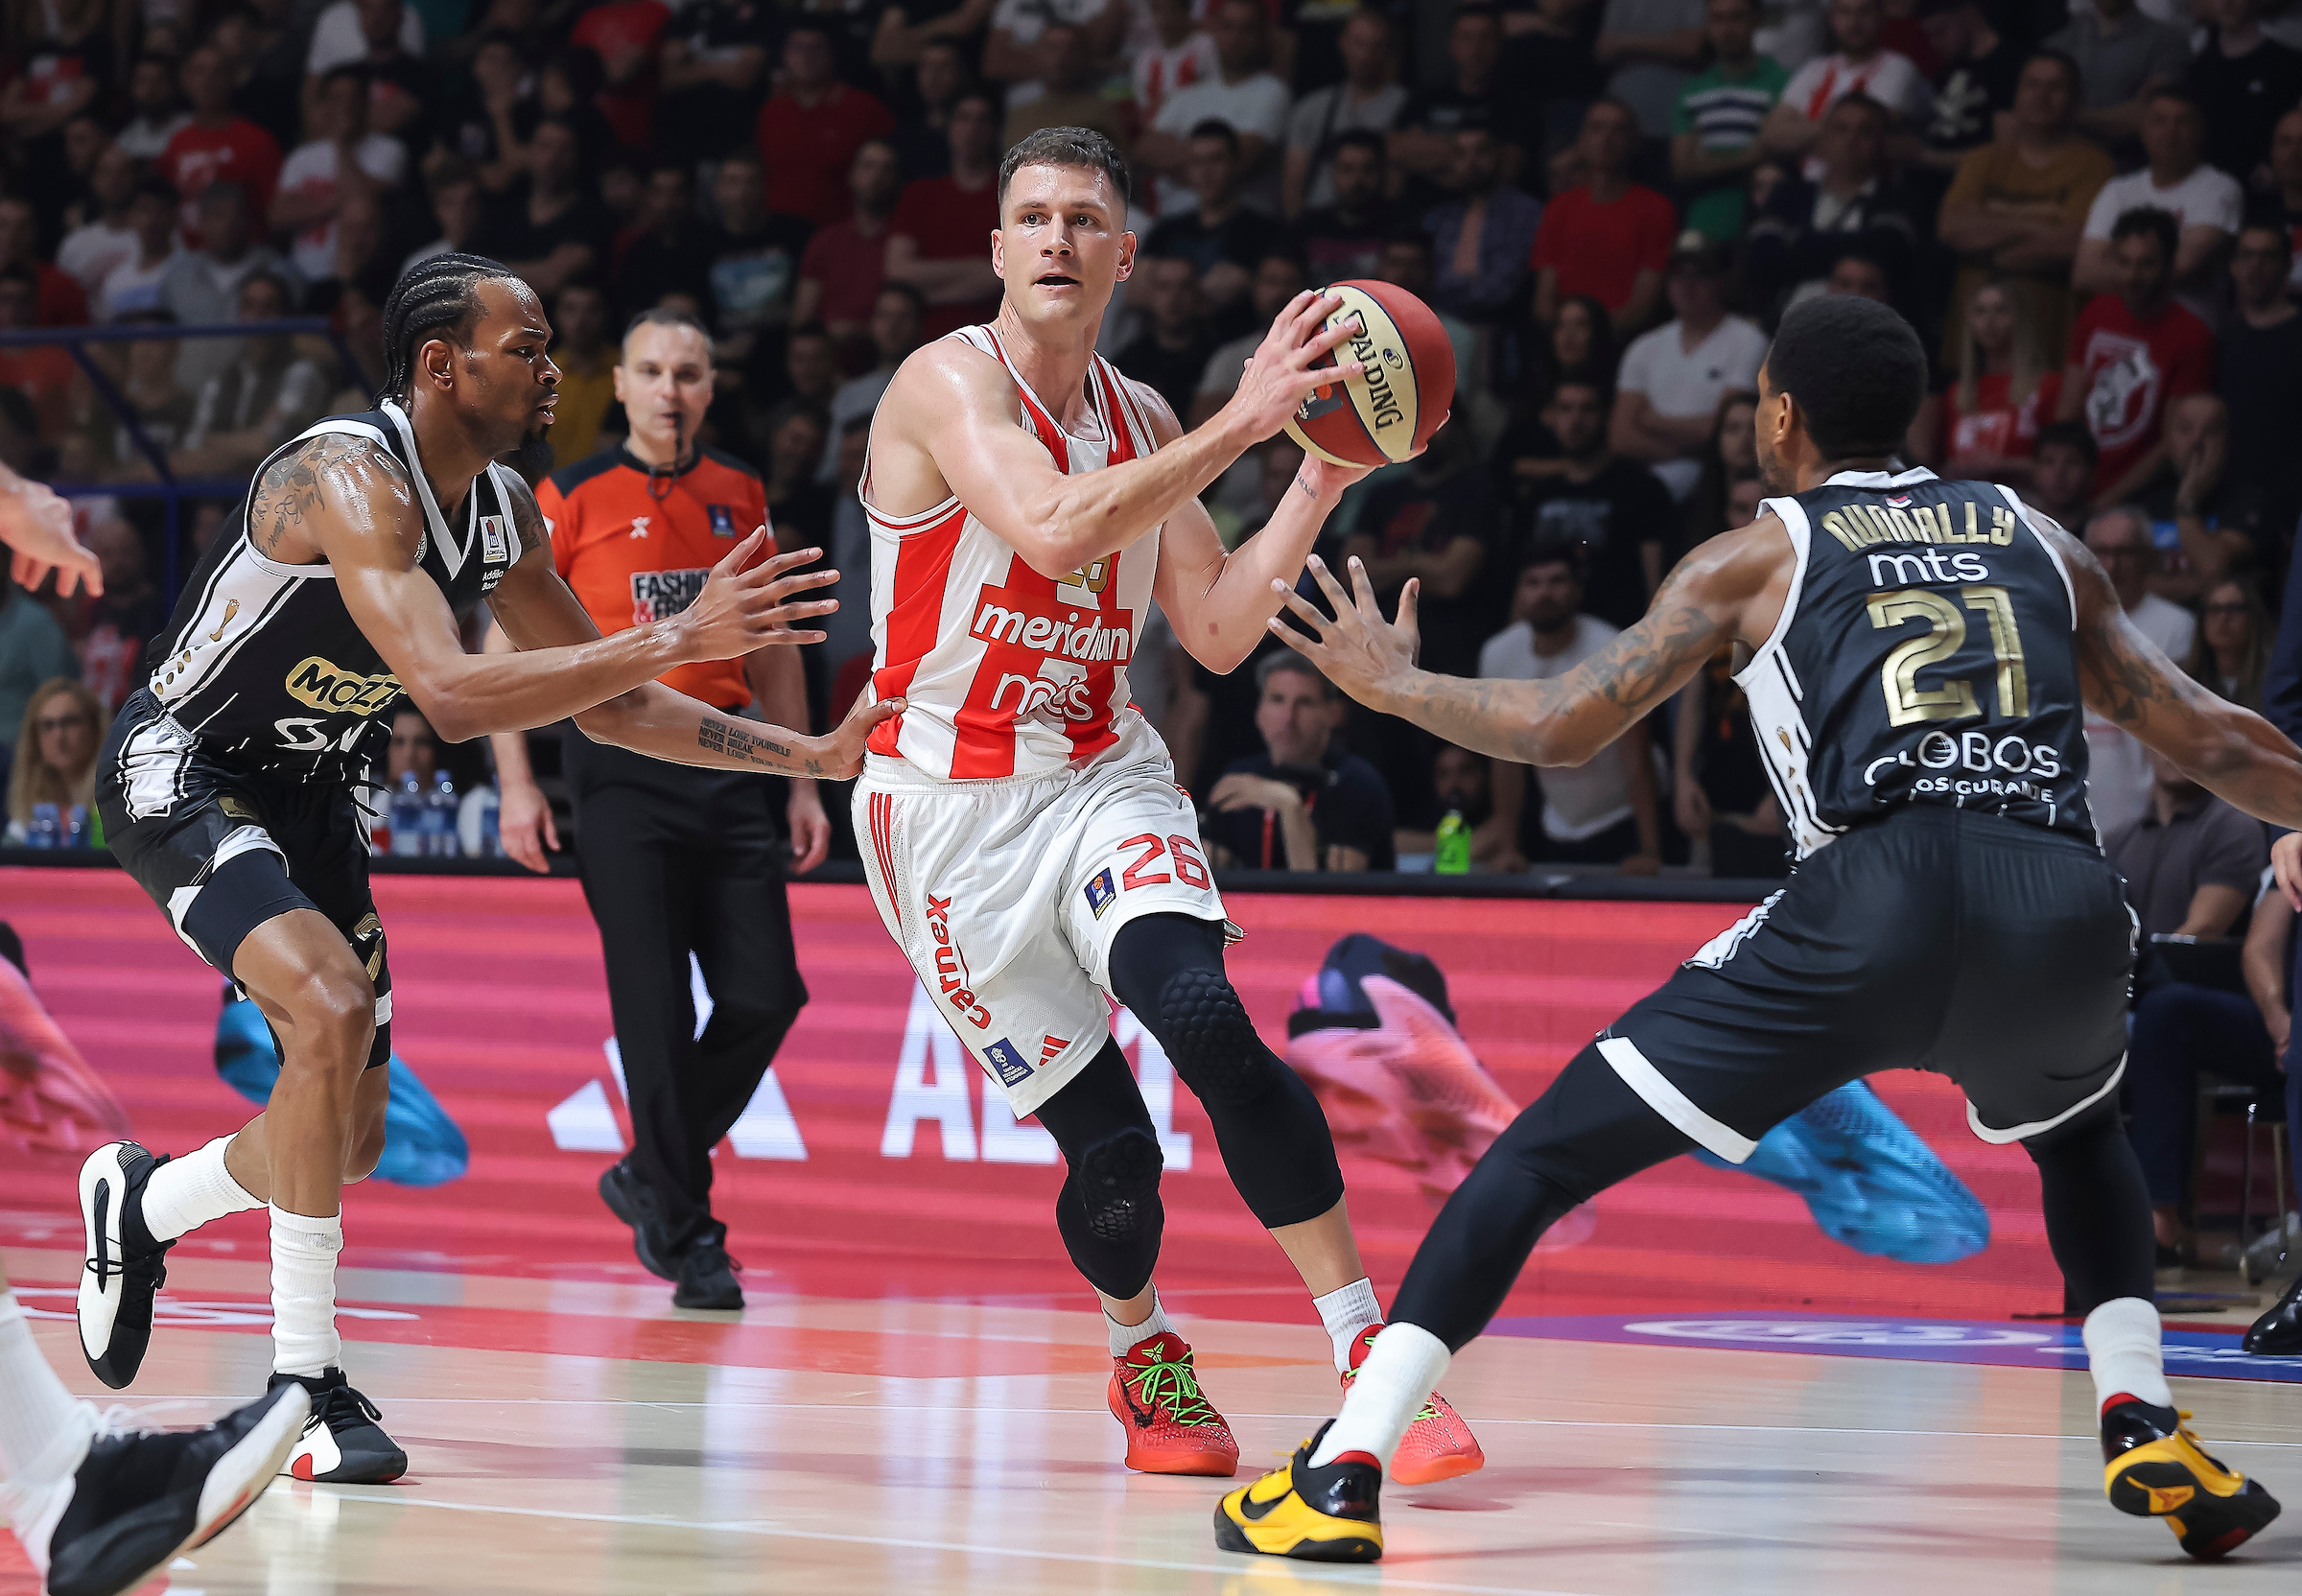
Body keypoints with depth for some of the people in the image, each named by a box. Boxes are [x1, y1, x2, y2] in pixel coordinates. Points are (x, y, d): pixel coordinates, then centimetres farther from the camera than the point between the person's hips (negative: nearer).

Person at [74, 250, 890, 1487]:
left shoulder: (503, 510, -2)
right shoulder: (350, 482, -29)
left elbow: (607, 706, 8)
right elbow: (453, 696, -42)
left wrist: (808, 756, -1)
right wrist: (676, 639, -43)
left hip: (308, 788, 9)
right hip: (181, 770, -9)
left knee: (352, 1135, 9)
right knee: (333, 1008, -30)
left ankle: (140, 1201, 39)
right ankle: (302, 1384, -21)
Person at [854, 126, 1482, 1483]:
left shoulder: (1142, 424, 8)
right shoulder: (951, 383, -12)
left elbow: (1218, 634, 7)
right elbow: (1054, 532, -30)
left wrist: (1320, 482, -5)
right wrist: (1239, 426, -30)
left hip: (1102, 776, 3)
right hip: (954, 811, -3)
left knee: (1204, 1018, -26)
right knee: (1109, 1147, -6)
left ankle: (1370, 1356, -23)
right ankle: (1145, 1359, 27)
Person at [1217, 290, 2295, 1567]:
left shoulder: (1759, 556, 19)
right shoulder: (2037, 543, 28)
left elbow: (1562, 728, 14)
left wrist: (1390, 683, 31)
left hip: (1873, 903, -3)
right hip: (2064, 909, 3)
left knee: (1541, 1161, 7)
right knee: (2078, 1131, 39)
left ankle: (1342, 1474, -5)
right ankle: (2144, 1428, 21)